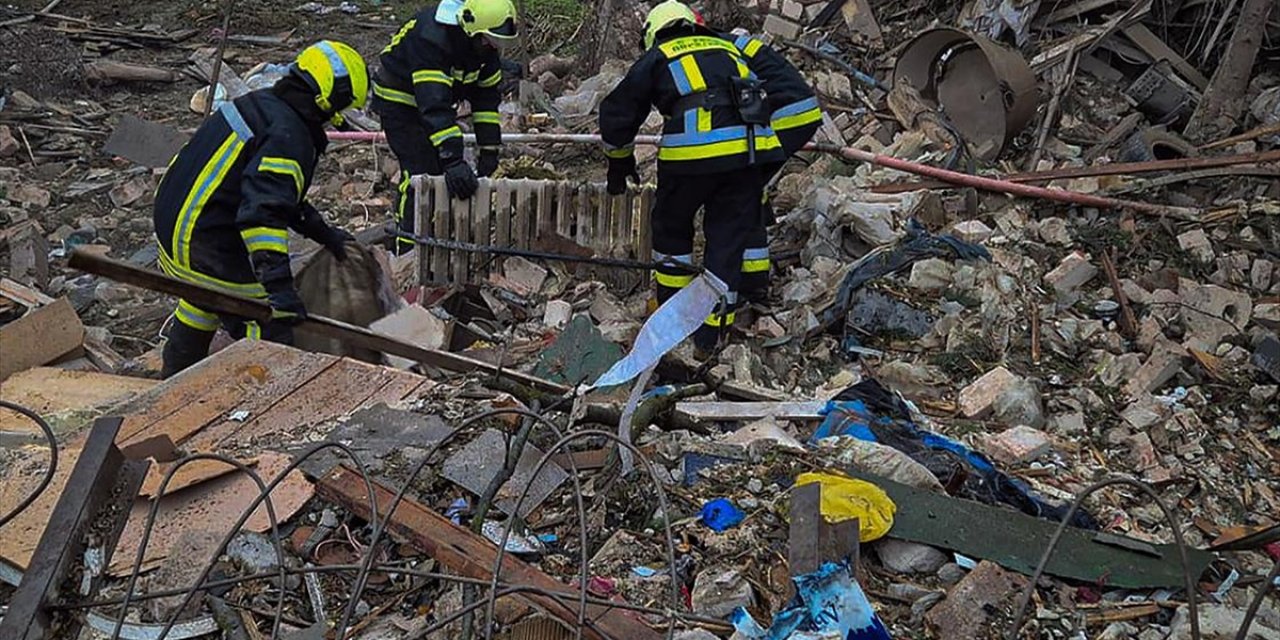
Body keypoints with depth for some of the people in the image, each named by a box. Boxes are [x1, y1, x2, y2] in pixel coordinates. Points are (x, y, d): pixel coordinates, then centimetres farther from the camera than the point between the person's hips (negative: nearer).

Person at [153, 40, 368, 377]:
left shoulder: (260, 105, 9)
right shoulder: (289, 137, -22)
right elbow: (263, 210, -34)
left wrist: (323, 232, 21)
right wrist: (279, 285, -40)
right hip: (206, 246, -11)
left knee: (202, 306, 33)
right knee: (270, 330, -7)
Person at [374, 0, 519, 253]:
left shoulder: (483, 44, -11)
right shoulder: (430, 39, -36)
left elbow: (487, 95, -4)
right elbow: (434, 105, -44)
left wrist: (489, 150, -9)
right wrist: (454, 159, -50)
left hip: (438, 101, 8)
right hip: (399, 101, -8)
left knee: (446, 174, 3)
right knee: (420, 173, -17)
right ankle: (409, 252, -9)